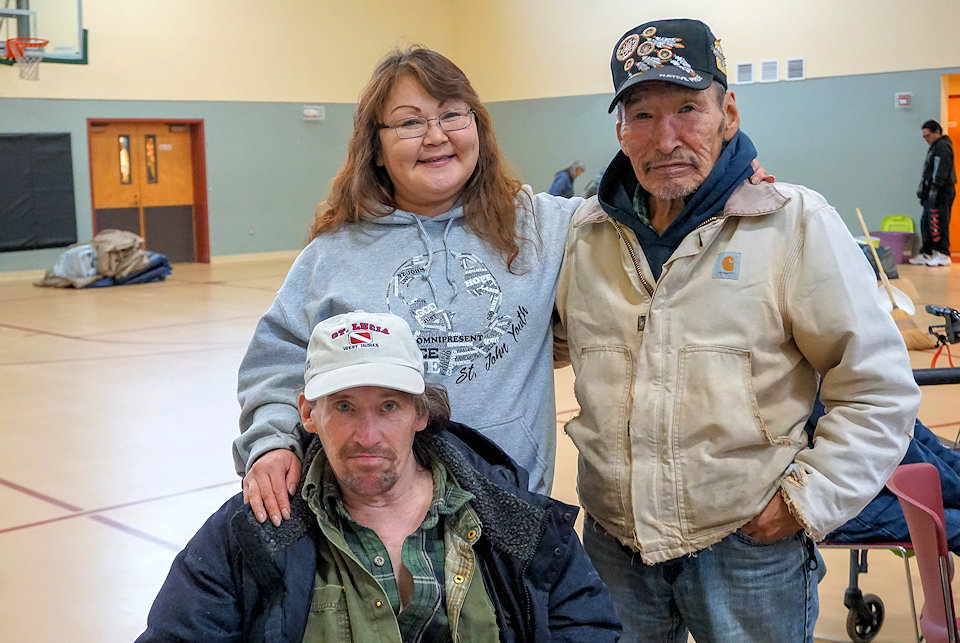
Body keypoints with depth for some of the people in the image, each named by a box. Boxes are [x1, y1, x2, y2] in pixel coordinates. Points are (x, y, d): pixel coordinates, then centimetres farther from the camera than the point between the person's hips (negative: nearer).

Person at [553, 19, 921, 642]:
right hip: (615, 541, 4)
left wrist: (808, 499, -10)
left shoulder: (797, 223, -9)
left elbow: (879, 388, -6)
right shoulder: (587, 232, 4)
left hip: (750, 546, -3)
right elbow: (553, 340, 19)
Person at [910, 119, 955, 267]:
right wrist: (922, 188, 21)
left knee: (938, 224, -9)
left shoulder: (942, 147, -12)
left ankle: (943, 255, -5)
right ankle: (926, 254, 14)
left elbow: (940, 172, -20)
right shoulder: (935, 147, 21)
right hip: (933, 194, 11)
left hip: (941, 193, -11)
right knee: (925, 222, 11)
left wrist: (933, 191, -22)